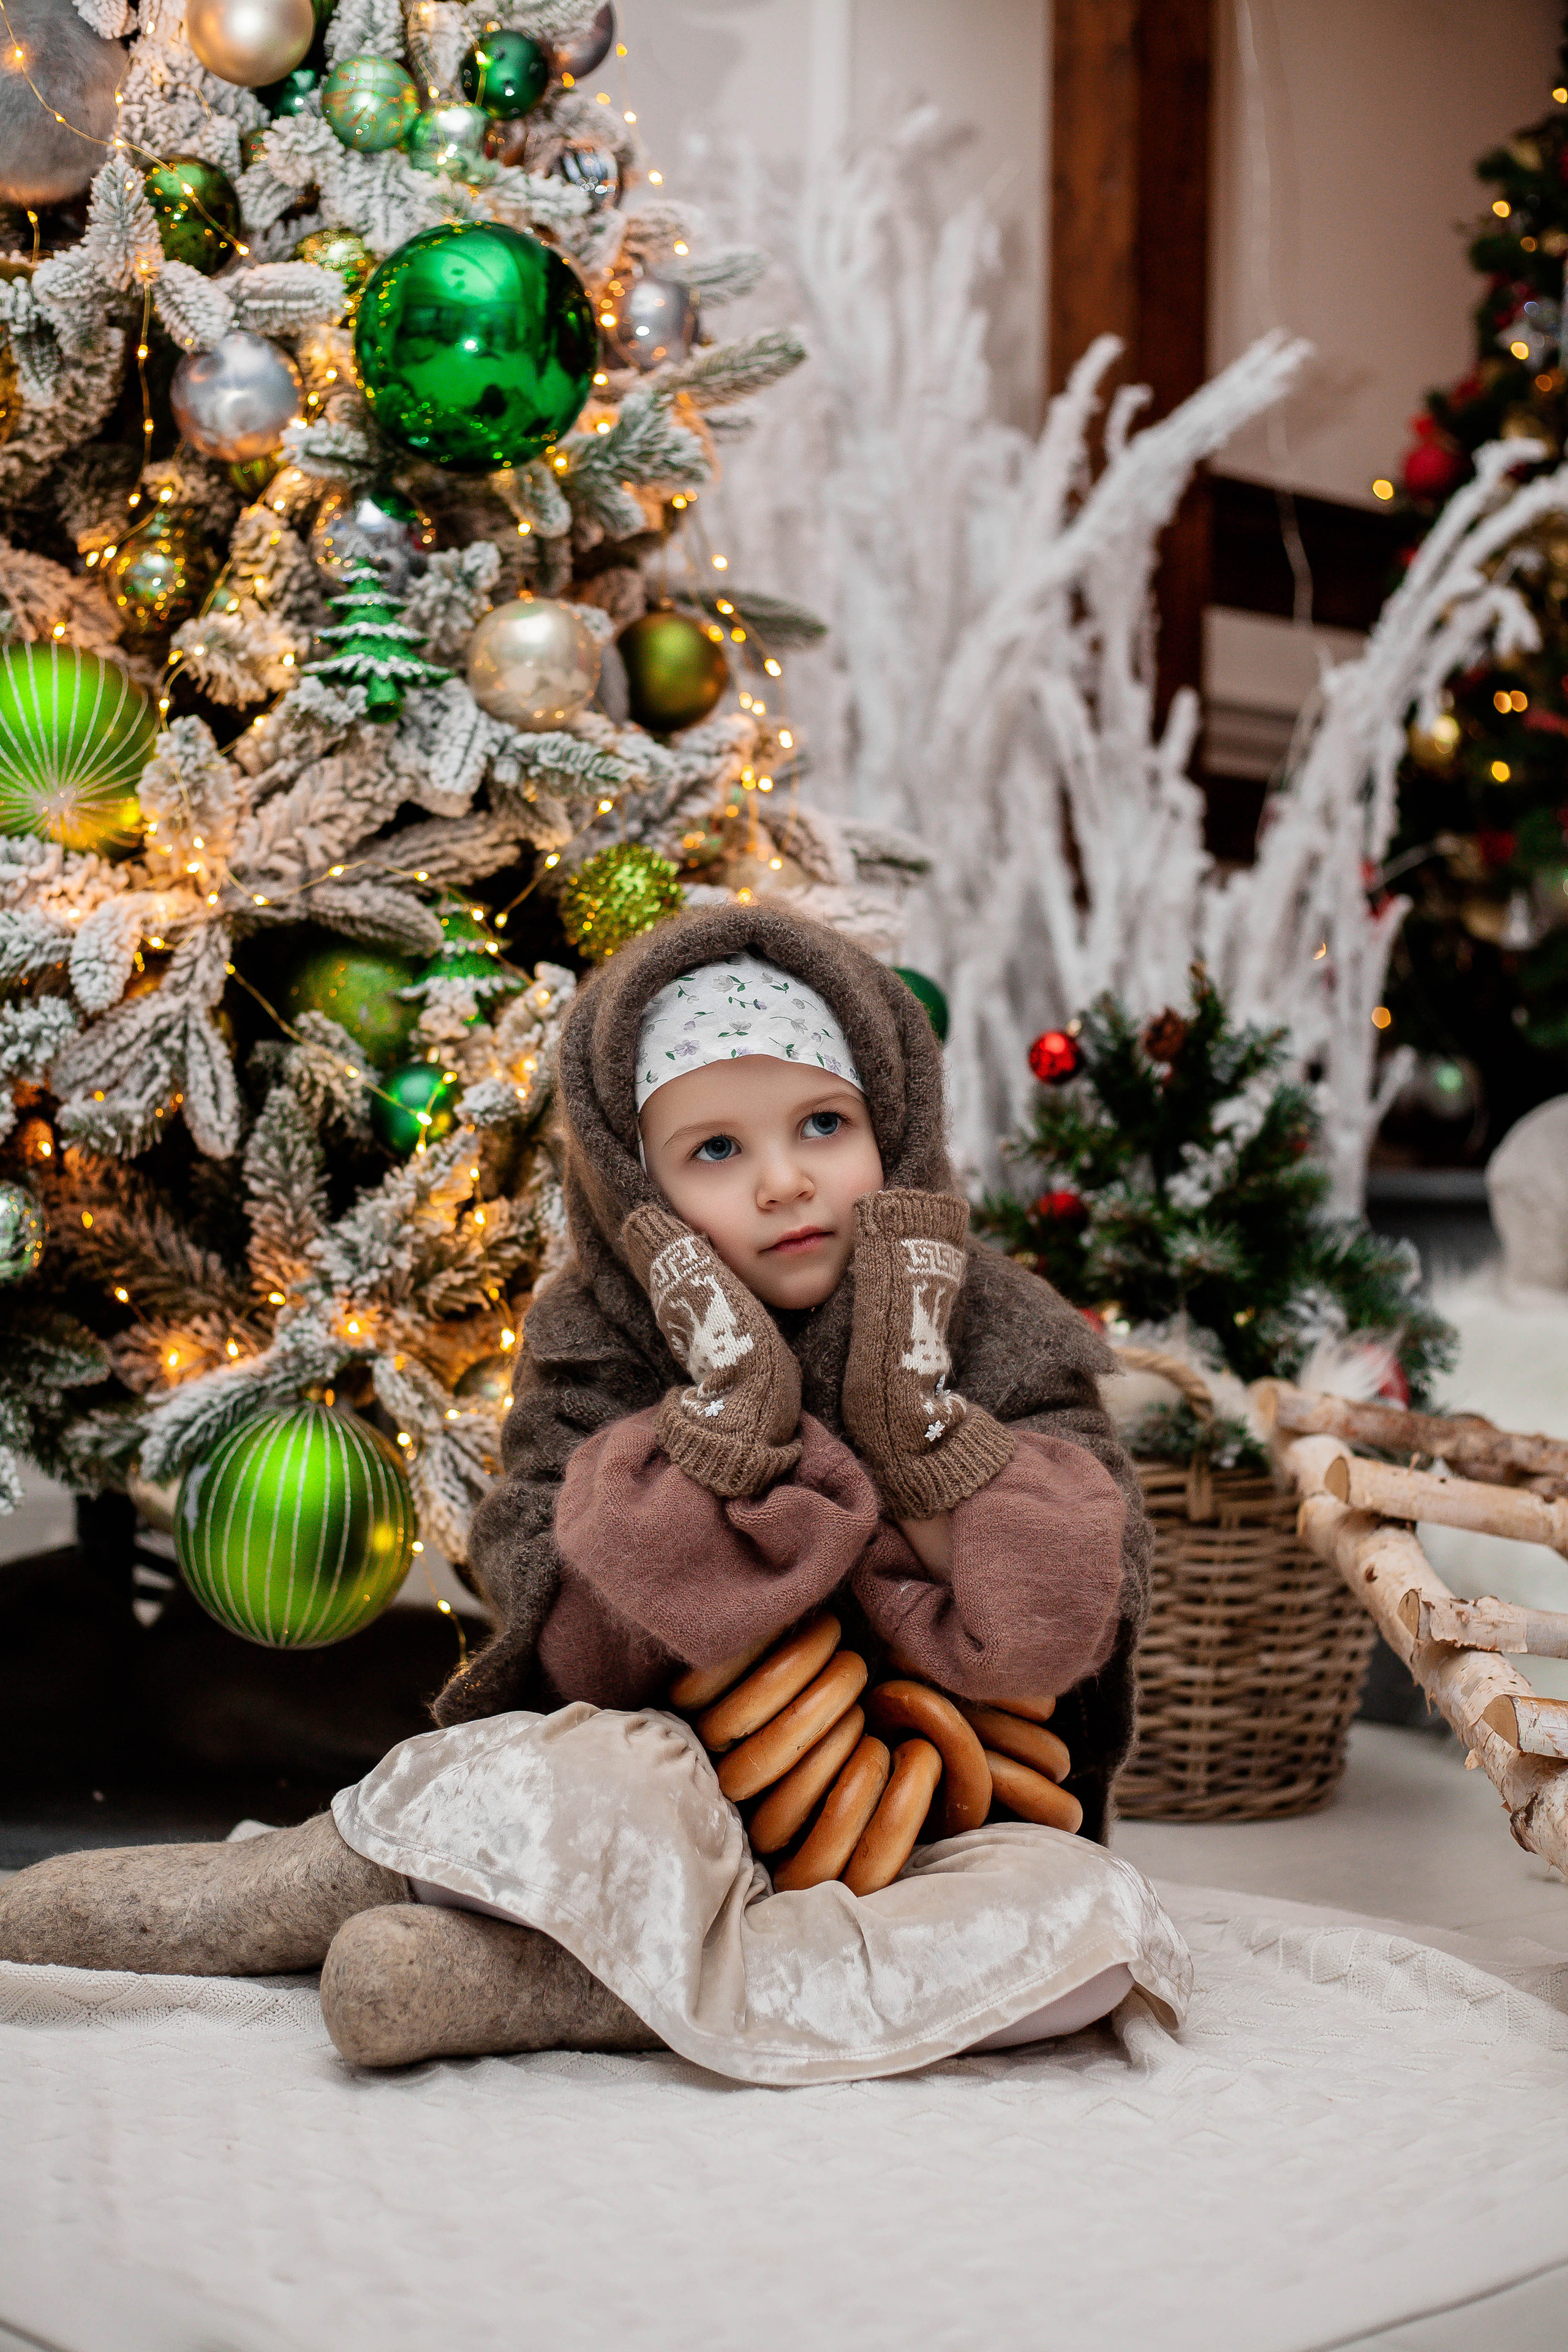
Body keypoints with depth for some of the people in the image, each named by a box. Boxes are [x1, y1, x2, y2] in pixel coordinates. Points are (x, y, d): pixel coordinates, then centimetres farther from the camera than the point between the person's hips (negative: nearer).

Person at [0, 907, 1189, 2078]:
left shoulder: (996, 1333, -1)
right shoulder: (601, 1341, -1)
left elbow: (1051, 1637, -10)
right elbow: (589, 1657, -13)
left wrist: (913, 1417, -20)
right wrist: (727, 1417, -22)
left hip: (922, 1838, 3)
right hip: (663, 1841, -2)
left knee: (1093, 1910, -31)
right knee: (603, 1768, -37)